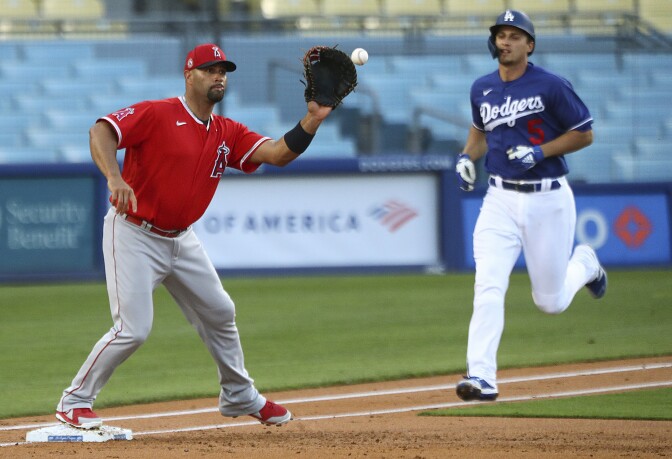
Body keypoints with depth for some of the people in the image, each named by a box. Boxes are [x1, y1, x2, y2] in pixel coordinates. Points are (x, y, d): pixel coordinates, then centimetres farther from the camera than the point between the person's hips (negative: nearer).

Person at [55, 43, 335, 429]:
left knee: (220, 313, 15)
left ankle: (240, 397, 34)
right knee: (134, 328, -15)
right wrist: (115, 178, -41)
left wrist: (313, 120, -21)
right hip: (134, 235, -7)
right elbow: (100, 131, -24)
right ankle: (74, 402, -1)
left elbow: (278, 153, -6)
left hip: (181, 239, 8)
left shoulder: (227, 133, 5)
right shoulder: (157, 114, -14)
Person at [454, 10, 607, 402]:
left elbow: (585, 134, -4)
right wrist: (467, 157, 7)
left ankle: (584, 263, 40)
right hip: (500, 200, 3)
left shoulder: (551, 86, -9)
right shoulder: (482, 89, 7)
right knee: (488, 287, -16)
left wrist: (540, 152, -16)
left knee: (551, 302, 7)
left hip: (548, 200, -3)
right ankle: (482, 377, -20)